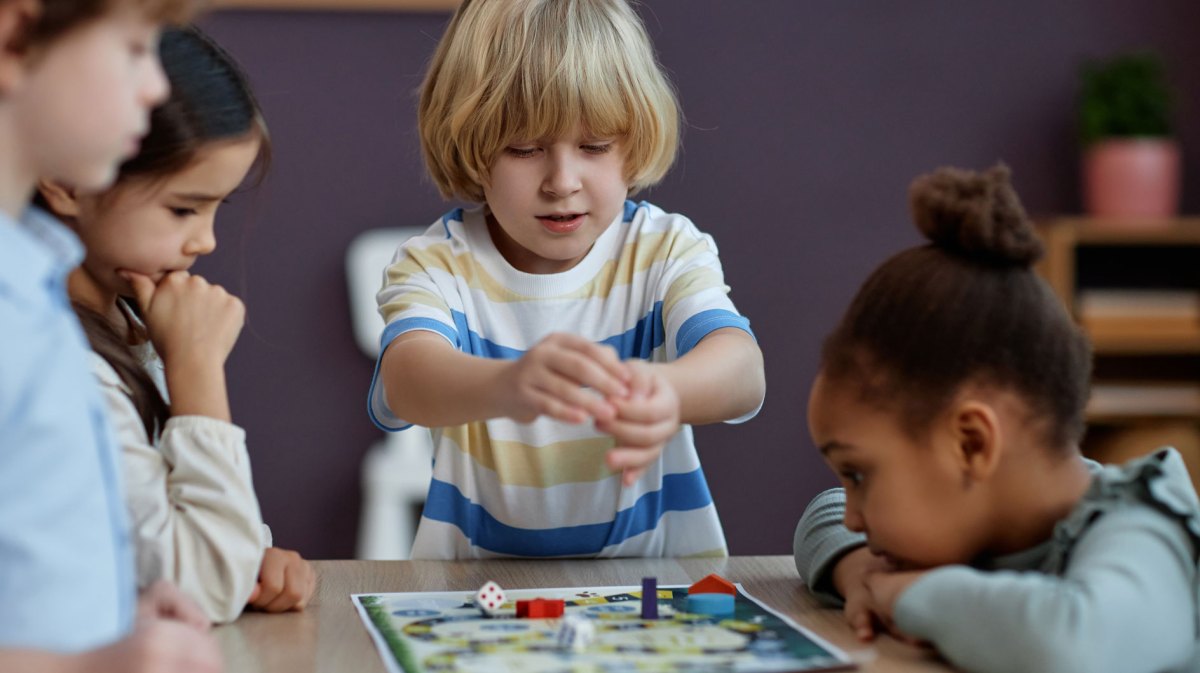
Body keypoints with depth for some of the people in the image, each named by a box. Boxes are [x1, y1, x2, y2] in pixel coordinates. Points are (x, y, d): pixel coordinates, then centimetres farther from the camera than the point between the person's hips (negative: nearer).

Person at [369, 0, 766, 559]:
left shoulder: (667, 251, -2)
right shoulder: (438, 263, -5)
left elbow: (743, 375, -21)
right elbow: (406, 379, -27)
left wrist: (667, 391, -46)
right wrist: (507, 385, -50)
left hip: (652, 572, 1)